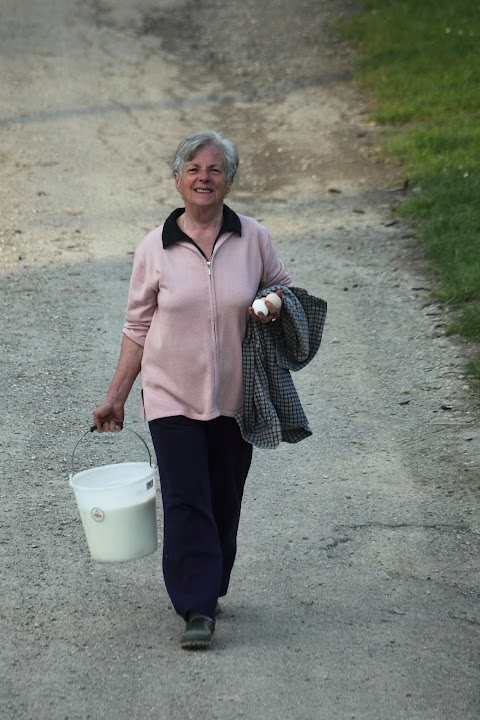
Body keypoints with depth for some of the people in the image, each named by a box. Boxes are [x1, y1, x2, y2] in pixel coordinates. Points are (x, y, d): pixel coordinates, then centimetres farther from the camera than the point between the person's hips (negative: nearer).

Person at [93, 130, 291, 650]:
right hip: (172, 397, -1)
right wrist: (116, 396, 4)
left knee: (224, 502, 10)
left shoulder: (253, 238, -1)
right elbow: (138, 325, 4)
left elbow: (281, 285, 15)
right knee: (185, 501, -9)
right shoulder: (155, 247, -3)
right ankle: (197, 610, -6)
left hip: (234, 397, 2)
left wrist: (273, 305, -10)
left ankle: (208, 590, 29)